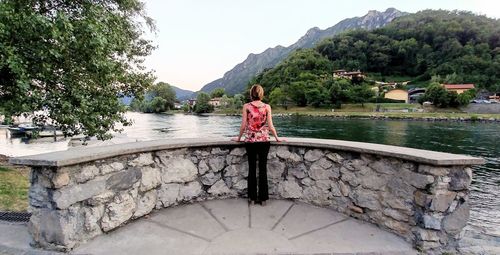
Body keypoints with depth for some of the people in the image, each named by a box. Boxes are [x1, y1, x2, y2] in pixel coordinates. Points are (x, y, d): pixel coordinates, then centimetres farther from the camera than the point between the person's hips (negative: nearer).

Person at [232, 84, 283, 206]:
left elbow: (243, 125, -2)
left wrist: (239, 138, 12)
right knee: (263, 168, 7)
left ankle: (252, 197, 16)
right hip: (264, 140, 0)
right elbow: (270, 126, -2)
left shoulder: (246, 106, -3)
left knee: (252, 168, 9)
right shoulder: (267, 107, -1)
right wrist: (277, 138, 12)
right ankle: (263, 198, 14)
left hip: (250, 140, 0)